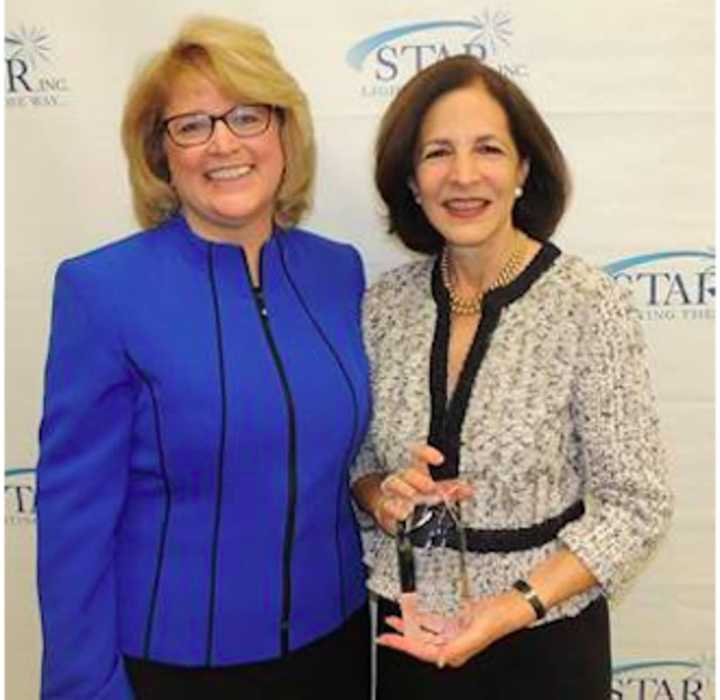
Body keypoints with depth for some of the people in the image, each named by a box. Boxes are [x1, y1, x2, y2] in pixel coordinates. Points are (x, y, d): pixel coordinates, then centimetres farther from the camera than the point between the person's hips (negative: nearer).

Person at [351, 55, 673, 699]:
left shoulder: (592, 306, -16)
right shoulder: (384, 304, -5)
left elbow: (636, 502, -13)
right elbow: (358, 454, 6)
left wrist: (517, 605, -23)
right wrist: (381, 497, -15)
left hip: (543, 642, -3)